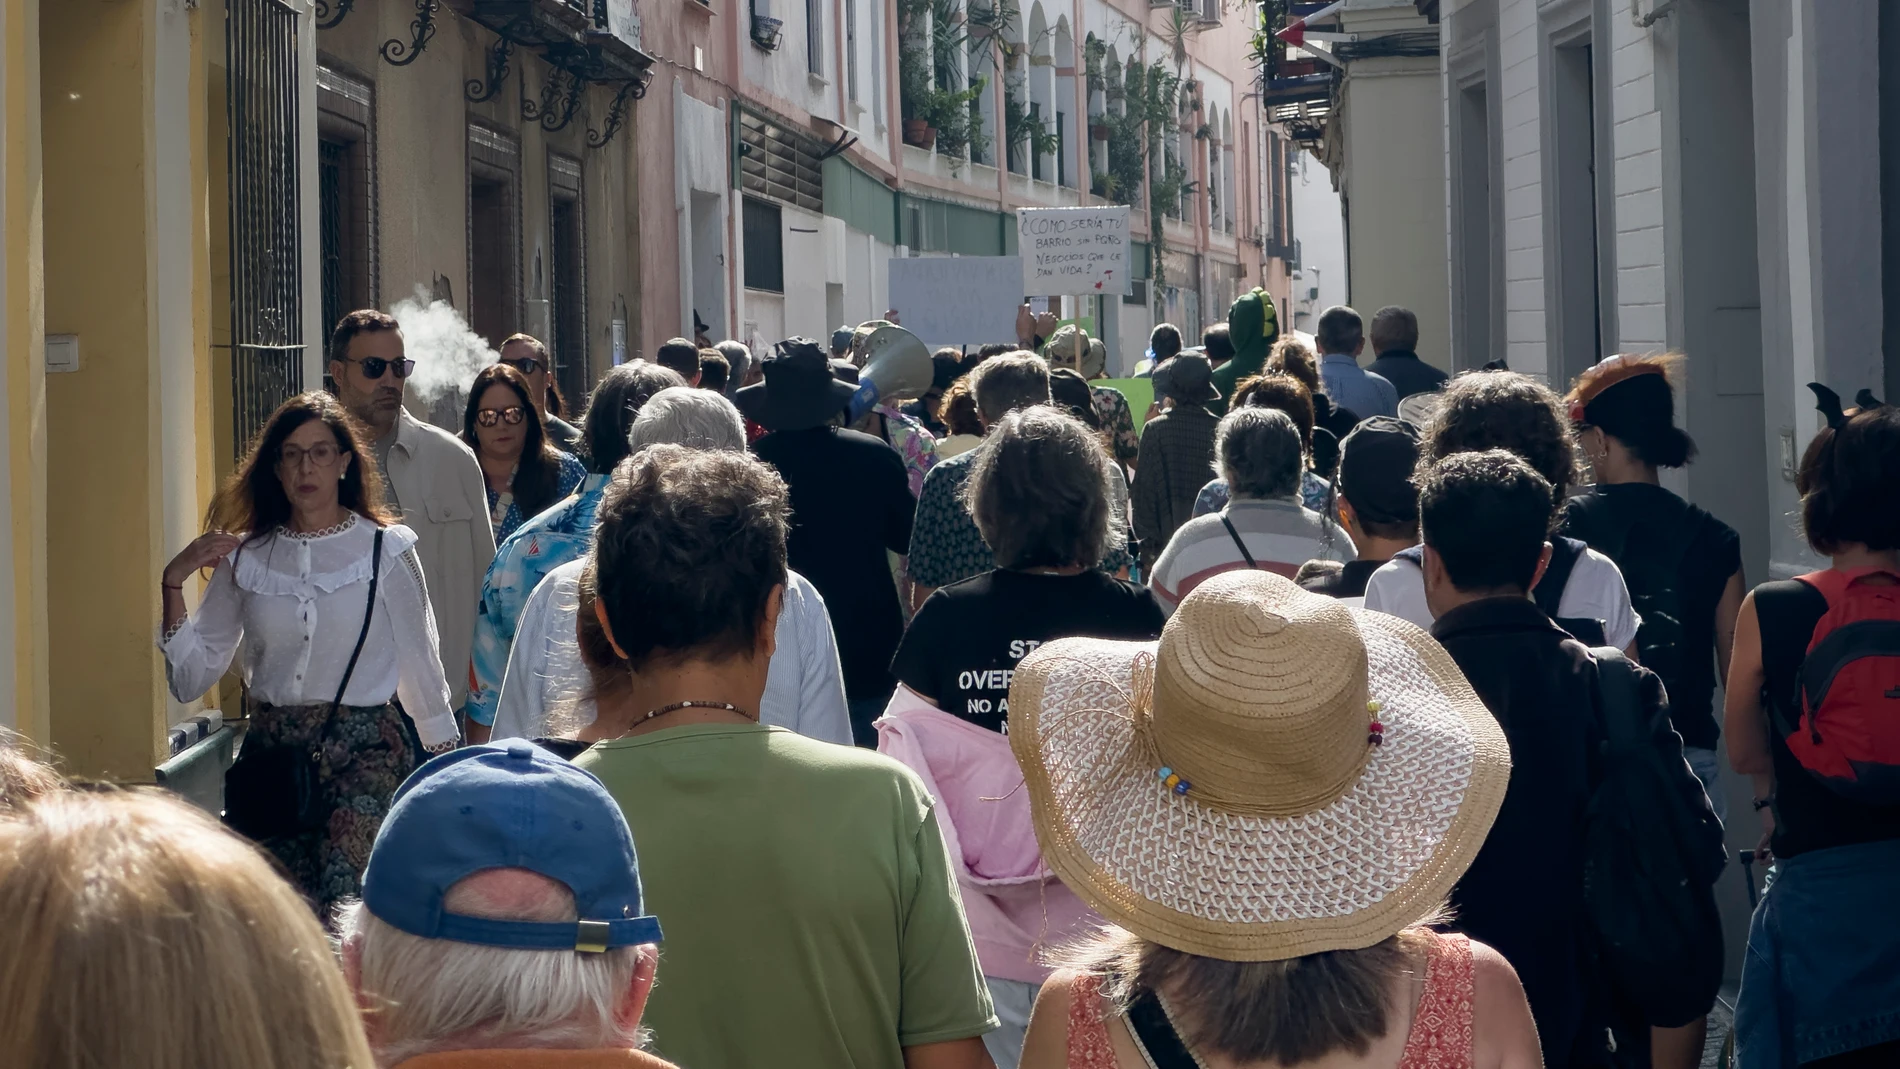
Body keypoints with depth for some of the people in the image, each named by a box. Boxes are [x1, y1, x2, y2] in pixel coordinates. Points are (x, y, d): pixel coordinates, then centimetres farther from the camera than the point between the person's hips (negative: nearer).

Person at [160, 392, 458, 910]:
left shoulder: (385, 550, 2)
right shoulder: (245, 558, 8)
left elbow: (419, 669, 9)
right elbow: (190, 680, 7)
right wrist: (174, 581, -2)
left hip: (365, 750, -3)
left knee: (343, 906, -21)